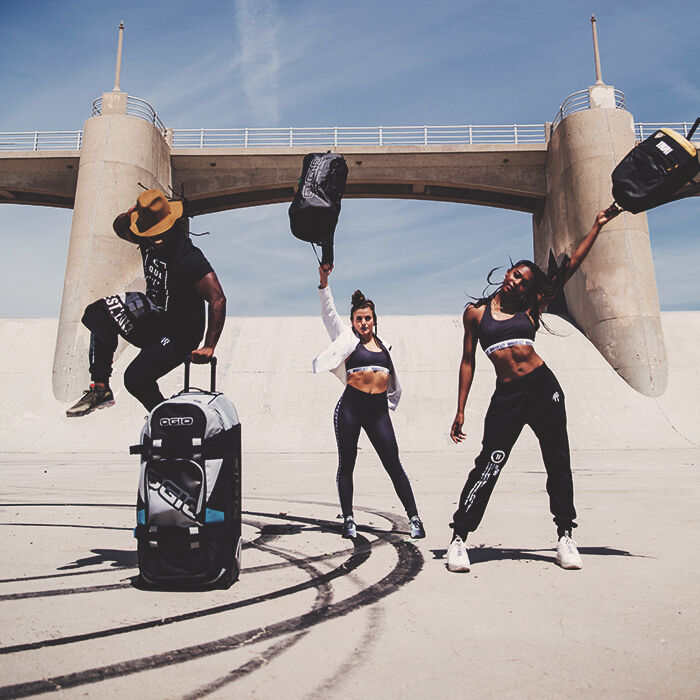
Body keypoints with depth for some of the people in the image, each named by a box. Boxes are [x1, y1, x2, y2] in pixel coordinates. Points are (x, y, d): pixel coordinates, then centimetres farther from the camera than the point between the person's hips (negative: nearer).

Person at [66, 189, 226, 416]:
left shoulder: (189, 258, -29)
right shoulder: (149, 240, -4)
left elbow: (218, 300, -32)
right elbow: (119, 228, 17)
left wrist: (209, 347, -32)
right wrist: (130, 215, -8)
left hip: (179, 334, -8)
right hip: (154, 315, 8)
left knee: (136, 379, -22)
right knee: (98, 314, -2)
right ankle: (100, 388, 0)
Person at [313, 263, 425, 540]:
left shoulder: (382, 345, 17)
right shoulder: (347, 338, 7)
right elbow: (329, 313, -4)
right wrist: (324, 284, -14)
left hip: (378, 409, 2)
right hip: (351, 407, -2)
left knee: (393, 464, 0)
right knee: (346, 465, 4)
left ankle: (414, 518, 7)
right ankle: (348, 520, 17)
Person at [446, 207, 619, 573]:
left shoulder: (531, 308, 10)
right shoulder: (476, 312, 7)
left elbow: (571, 265, 10)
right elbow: (468, 360, 6)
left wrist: (597, 226, 9)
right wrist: (460, 411, 2)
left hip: (543, 386, 3)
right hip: (506, 395, -2)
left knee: (558, 463, 7)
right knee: (488, 466, -8)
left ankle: (565, 535, 22)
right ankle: (458, 537, 2)